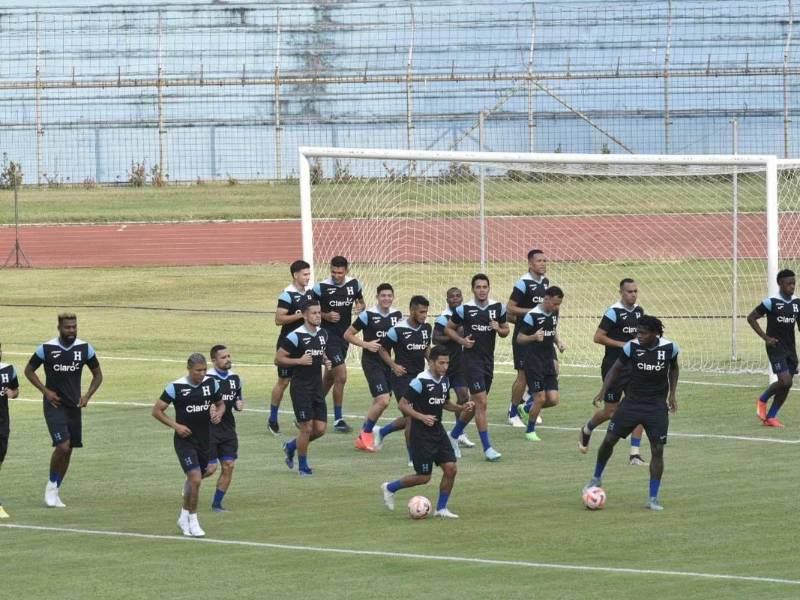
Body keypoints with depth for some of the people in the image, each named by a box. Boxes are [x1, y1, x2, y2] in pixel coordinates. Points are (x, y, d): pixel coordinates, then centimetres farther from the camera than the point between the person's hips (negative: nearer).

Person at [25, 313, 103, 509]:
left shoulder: (85, 348, 0)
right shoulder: (46, 348, -8)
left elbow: (97, 375, 12)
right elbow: (29, 370, 5)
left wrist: (87, 396, -2)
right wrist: (45, 391, -7)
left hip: (74, 405, 4)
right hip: (54, 404, -4)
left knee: (68, 450, 7)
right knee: (62, 446, -18)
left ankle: (55, 492, 20)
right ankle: (52, 485, 2)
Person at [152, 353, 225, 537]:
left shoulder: (211, 383, 1)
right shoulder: (176, 387, -12)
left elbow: (220, 403, 18)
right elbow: (156, 411, -5)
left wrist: (219, 413, -5)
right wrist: (176, 425, -15)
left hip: (205, 439, 5)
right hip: (185, 440, -5)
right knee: (195, 478, -15)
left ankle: (184, 517, 32)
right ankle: (192, 521, 1)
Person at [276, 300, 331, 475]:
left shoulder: (323, 334, 8)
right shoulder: (296, 336, -13)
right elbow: (278, 359, -10)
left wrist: (325, 361, 5)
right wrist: (299, 361, -20)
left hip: (317, 387, 7)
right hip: (301, 387, -7)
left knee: (320, 429, 5)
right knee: (307, 427, -6)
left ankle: (291, 446, 30)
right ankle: (302, 465, 12)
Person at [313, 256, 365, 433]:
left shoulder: (354, 284, 1)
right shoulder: (321, 287, -13)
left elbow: (360, 301, 17)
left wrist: (360, 307, -7)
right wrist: (325, 316, -19)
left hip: (344, 335, 6)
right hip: (328, 335, -6)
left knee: (330, 377, 16)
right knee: (341, 376, -13)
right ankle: (338, 419, -4)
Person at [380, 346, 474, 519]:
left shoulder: (444, 380, 5)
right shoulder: (420, 381, -18)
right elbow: (403, 405, -16)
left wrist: (460, 408, 3)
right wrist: (422, 417, -27)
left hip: (438, 432, 7)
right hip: (421, 434, -7)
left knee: (450, 468, -3)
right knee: (424, 477, -2)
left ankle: (441, 508, 11)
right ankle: (390, 488, 20)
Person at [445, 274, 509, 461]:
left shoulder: (498, 308, 3)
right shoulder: (464, 309, -7)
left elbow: (505, 330, 14)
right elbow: (448, 328, 5)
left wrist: (499, 329, -8)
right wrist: (462, 340, -11)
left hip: (488, 360, 5)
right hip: (471, 359, -5)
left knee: (475, 404, 13)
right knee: (481, 402, -11)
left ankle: (454, 435, 32)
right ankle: (487, 447, -8)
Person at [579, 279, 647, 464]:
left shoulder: (639, 311, 8)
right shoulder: (614, 312, -14)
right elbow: (598, 337, -16)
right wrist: (622, 344, -18)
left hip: (633, 367, 6)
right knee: (611, 411, 4)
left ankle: (634, 453, -4)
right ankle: (586, 430, 36)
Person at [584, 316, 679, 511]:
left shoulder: (669, 348, -10)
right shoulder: (632, 347, -11)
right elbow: (616, 368, 1)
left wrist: (672, 394, 7)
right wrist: (603, 391, -10)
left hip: (657, 406, -1)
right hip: (632, 401, 1)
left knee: (657, 450, -7)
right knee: (609, 440, -1)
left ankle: (653, 498, 2)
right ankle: (596, 479, 25)